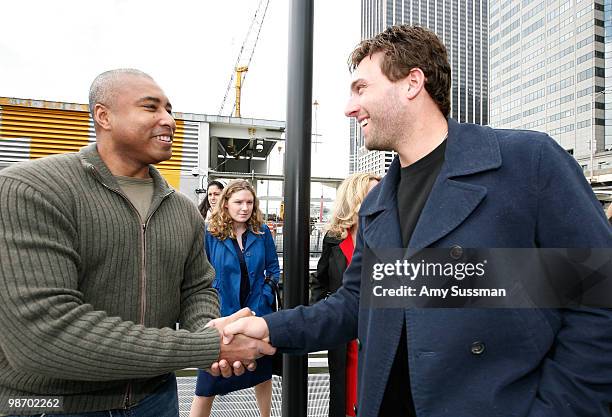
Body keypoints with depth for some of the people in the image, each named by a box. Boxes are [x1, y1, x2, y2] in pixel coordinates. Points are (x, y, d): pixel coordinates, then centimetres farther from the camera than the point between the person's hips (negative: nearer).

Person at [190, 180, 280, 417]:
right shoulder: (210, 234, -8)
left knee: (262, 372, 21)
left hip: (257, 312, 3)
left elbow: (273, 268, 7)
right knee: (208, 382, 4)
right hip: (221, 315, -2)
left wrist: (266, 294, -5)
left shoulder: (262, 232, -2)